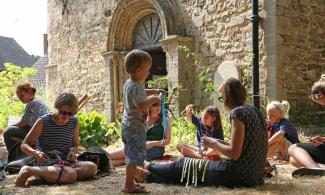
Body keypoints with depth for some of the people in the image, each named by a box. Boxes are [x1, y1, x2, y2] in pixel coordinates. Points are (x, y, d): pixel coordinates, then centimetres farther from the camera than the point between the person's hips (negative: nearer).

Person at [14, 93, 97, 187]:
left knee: (92, 167, -23)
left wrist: (73, 152, -6)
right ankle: (28, 171, -20)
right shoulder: (43, 122, -8)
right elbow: (24, 145, -3)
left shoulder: (74, 123, 5)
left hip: (65, 162, 6)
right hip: (45, 163, -6)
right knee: (71, 174, -37)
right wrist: (36, 153, -25)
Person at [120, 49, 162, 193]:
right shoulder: (136, 86, -20)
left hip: (128, 125, 11)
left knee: (131, 156, 18)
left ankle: (130, 184, 26)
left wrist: (153, 91, 24)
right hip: (135, 126, -11)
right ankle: (129, 185, -2)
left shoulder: (129, 83, 12)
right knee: (135, 156, -6)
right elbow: (142, 105, -30)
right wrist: (153, 99, -17)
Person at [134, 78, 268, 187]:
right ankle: (148, 175, 30)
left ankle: (147, 170, 28)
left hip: (239, 175, -8)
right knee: (188, 164, 18)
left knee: (184, 165, 8)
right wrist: (220, 142, 13)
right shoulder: (254, 111, 11)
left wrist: (212, 143, -5)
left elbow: (234, 154, -20)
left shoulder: (238, 112, -16)